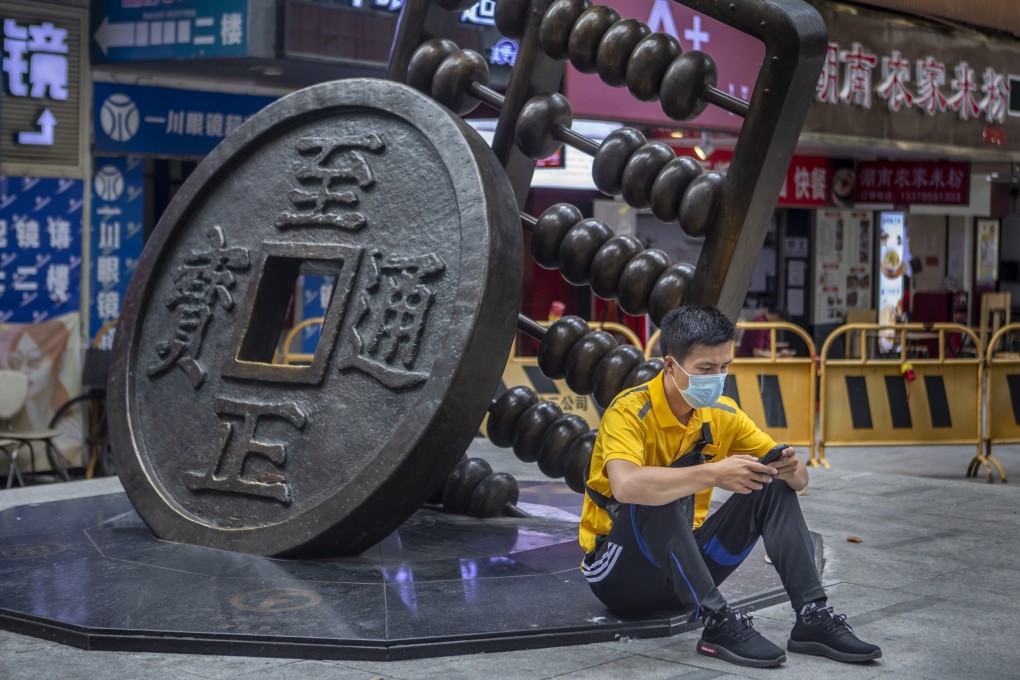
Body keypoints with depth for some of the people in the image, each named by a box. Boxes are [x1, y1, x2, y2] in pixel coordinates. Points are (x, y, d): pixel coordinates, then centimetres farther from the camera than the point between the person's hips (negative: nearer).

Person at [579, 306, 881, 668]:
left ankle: (812, 616, -16)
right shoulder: (630, 412, -21)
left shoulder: (722, 413, -1)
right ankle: (719, 624, -34)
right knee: (661, 491, -35)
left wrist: (790, 468, -23)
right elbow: (625, 485, -43)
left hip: (684, 566, 6)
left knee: (775, 487, -8)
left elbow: (798, 479, 2)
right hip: (619, 572, -6)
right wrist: (713, 474, -45)